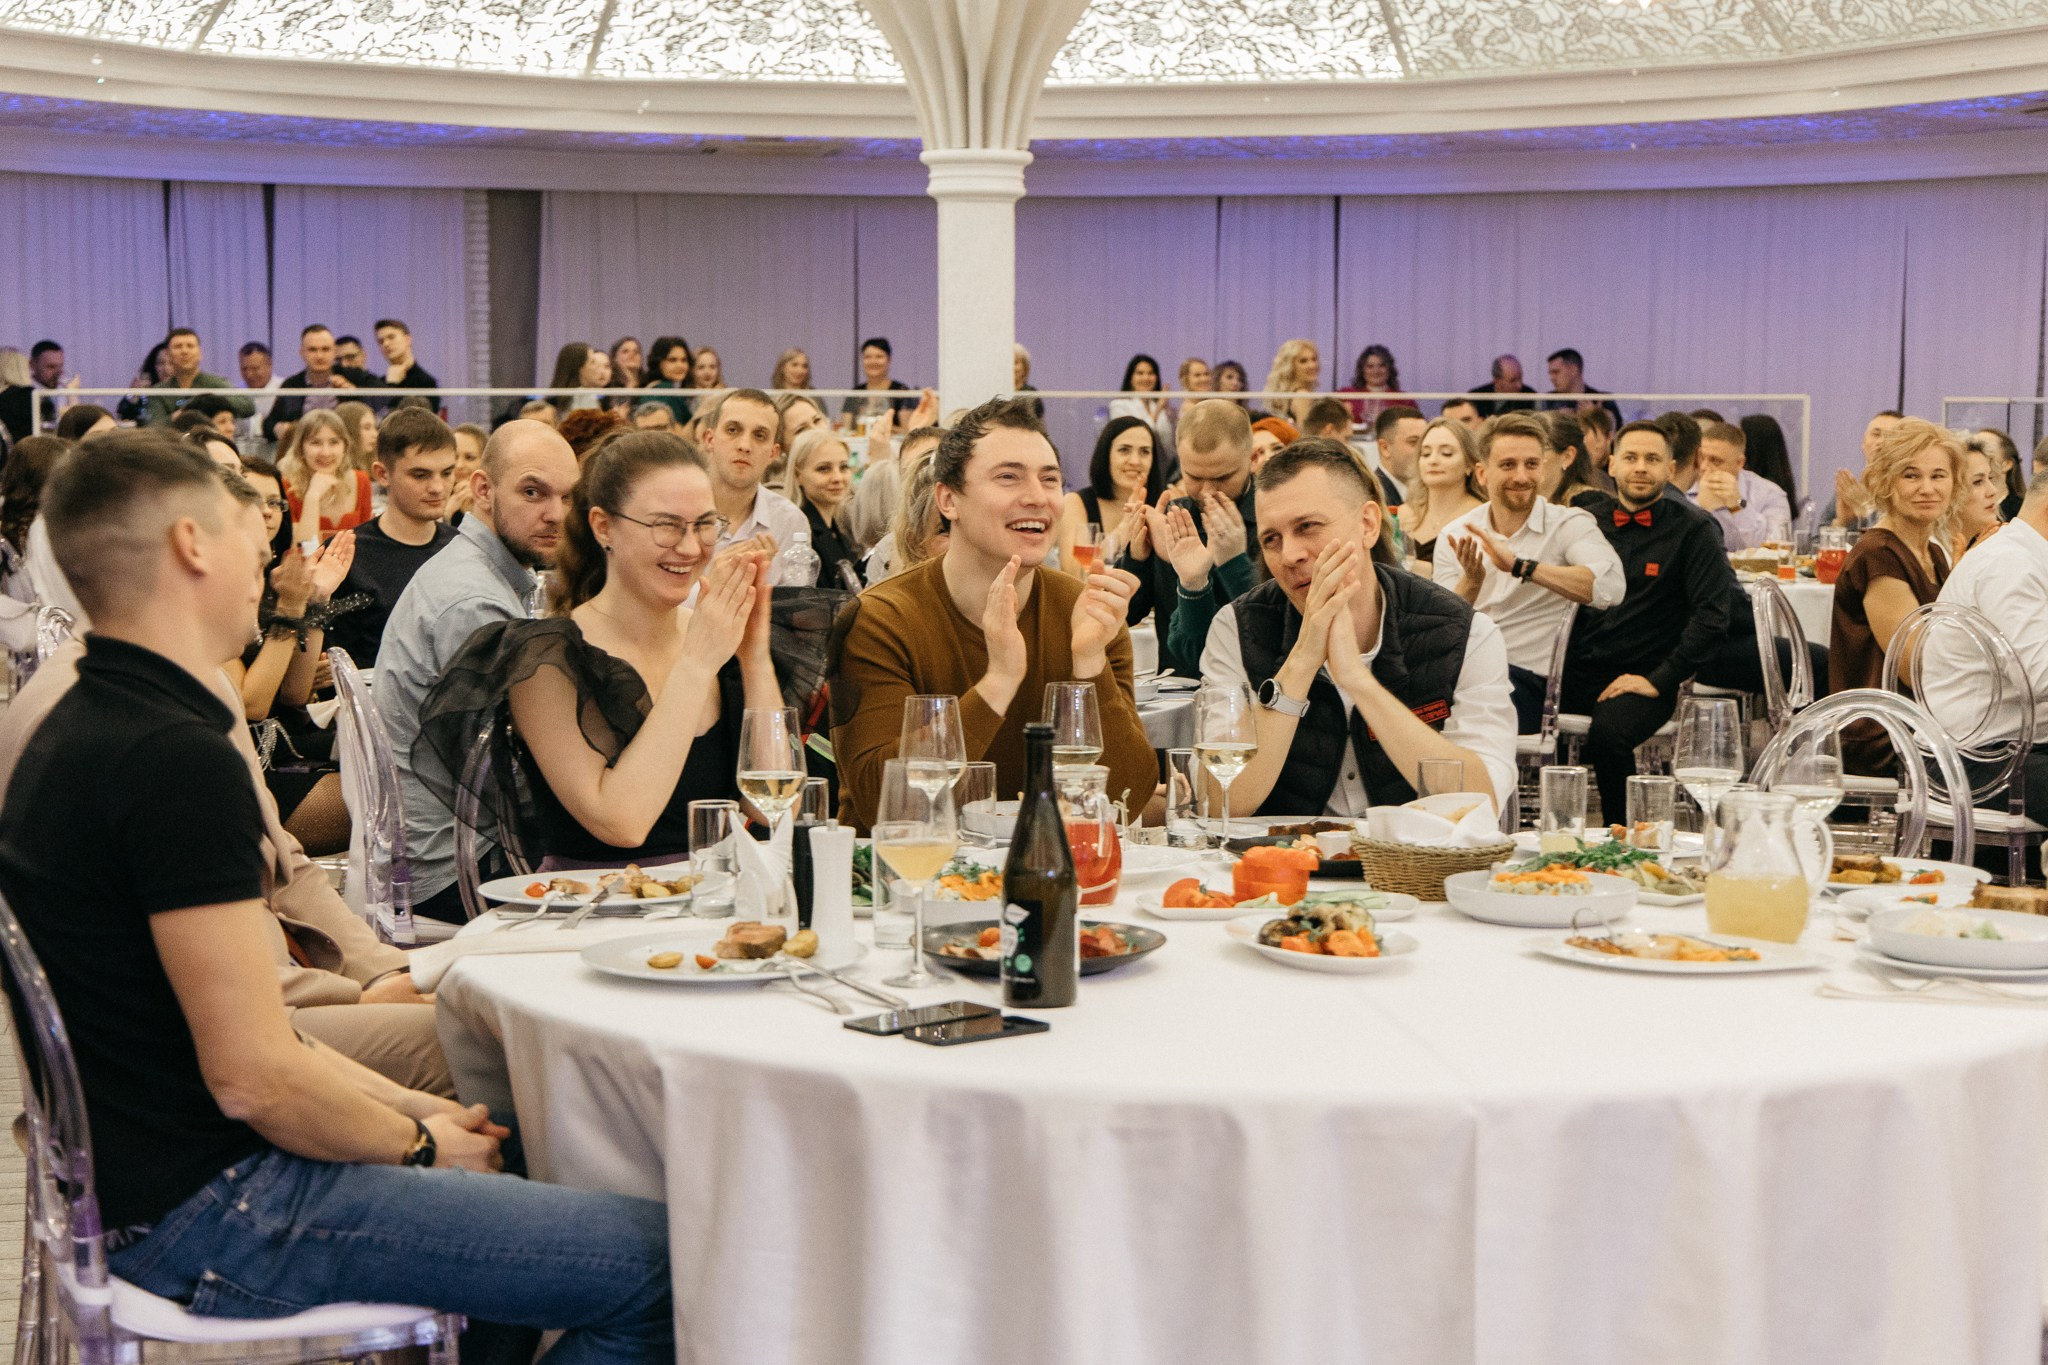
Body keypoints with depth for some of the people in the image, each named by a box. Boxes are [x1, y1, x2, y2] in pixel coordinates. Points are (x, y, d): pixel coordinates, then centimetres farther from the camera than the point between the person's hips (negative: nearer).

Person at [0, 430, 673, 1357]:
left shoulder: (83, 731, 11)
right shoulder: (179, 759, -22)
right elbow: (255, 1076, -24)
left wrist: (408, 1107, 11)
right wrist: (418, 1146, -6)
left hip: (151, 1169, 11)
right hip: (207, 1212, -11)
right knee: (661, 1258, -12)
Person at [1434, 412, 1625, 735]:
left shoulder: (1569, 524, 1)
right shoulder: (1455, 536, 11)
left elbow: (1610, 587, -21)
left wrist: (1521, 567, -27)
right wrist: (1470, 582, -19)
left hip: (1527, 676, -3)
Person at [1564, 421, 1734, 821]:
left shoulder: (1693, 529, 2)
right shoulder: (1589, 523, 13)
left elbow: (1712, 616, -5)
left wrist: (1658, 680, -11)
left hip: (1643, 678, -3)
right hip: (1578, 671, 3)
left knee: (1607, 734, -36)